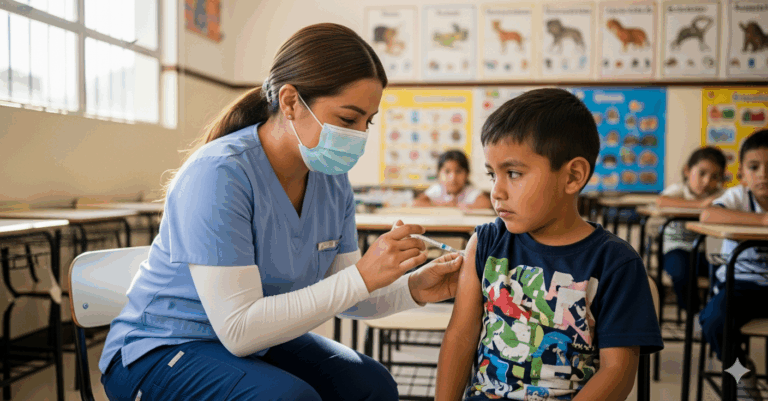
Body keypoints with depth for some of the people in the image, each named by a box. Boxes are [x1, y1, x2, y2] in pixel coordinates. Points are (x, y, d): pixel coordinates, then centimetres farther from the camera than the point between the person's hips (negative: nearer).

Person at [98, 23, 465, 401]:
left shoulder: (332, 179, -6)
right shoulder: (219, 172, -28)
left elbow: (339, 295, 0)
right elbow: (238, 330, -30)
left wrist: (412, 289, -18)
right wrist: (362, 277, -32)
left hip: (260, 340, 6)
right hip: (162, 351, -6)